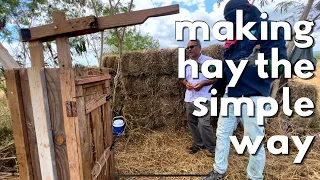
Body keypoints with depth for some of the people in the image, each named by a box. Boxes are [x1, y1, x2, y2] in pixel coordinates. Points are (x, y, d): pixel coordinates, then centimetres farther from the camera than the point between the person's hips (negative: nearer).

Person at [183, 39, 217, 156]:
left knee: (204, 124, -9)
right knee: (192, 122, 12)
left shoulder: (209, 61, -4)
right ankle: (198, 144, 31)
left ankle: (211, 147, 12)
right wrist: (186, 83, -4)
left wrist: (202, 84, -18)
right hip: (189, 98, 7)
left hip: (203, 98, -6)